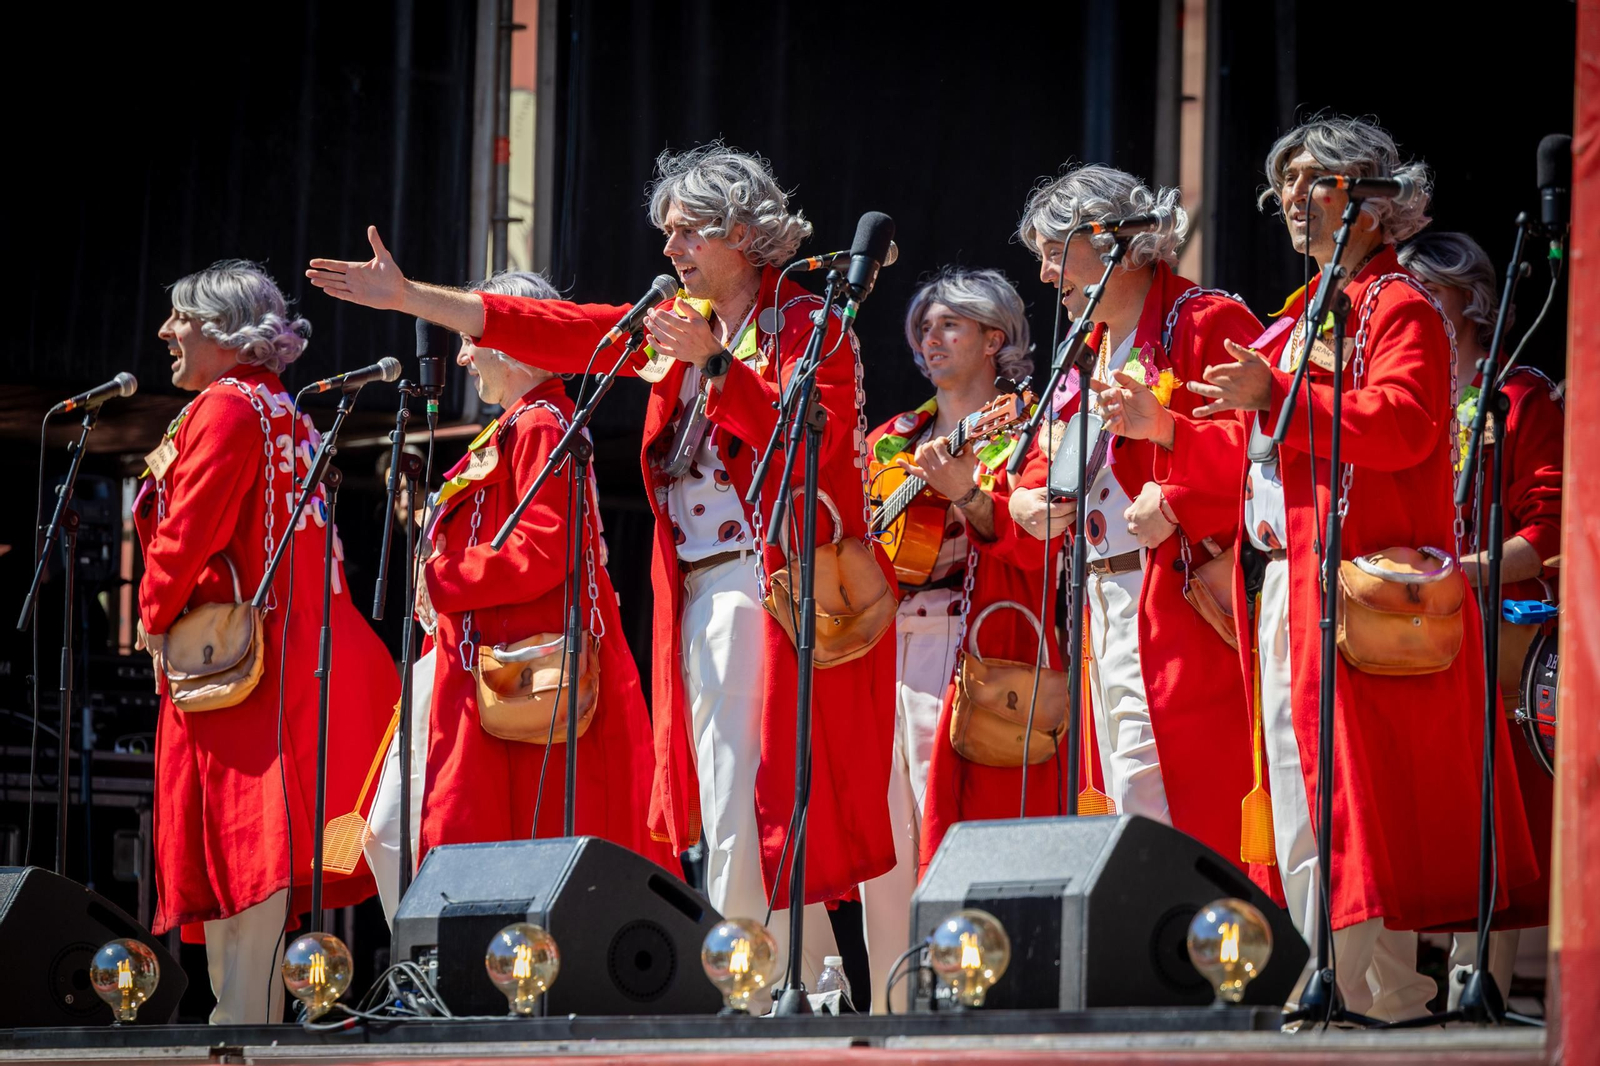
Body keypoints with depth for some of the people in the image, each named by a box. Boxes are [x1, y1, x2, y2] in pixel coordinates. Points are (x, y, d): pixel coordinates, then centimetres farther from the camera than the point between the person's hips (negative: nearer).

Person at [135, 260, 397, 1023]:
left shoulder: (224, 408, -9)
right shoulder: (284, 414, 21)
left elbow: (189, 530, -15)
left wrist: (155, 617, -2)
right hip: (294, 639, 10)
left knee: (244, 832, -14)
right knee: (251, 841, 10)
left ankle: (244, 1018, -19)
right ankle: (248, 1010, 10)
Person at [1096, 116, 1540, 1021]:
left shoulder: (1400, 308, -3)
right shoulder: (1302, 319, 24)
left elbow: (1401, 426, -20)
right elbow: (1258, 457, 25)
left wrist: (1275, 399, -24)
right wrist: (1168, 430, 12)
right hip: (1284, 590, 9)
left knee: (1357, 802, -12)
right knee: (1299, 810, 7)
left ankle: (1388, 998, -11)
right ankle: (1326, 991, 9)